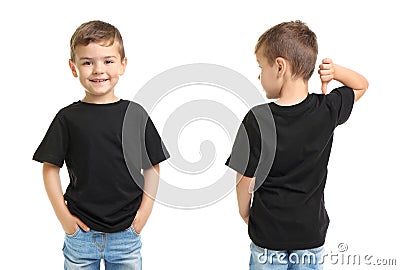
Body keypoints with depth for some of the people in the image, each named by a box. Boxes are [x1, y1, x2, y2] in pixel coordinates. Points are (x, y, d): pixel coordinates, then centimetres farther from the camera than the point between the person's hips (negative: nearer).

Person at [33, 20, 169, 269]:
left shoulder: (135, 114, -2)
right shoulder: (68, 118, -3)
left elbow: (153, 167, 4)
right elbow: (50, 168, 2)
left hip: (126, 234, 1)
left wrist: (144, 212, -3)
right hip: (81, 234, 0)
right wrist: (63, 216, -3)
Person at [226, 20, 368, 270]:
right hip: (313, 231, 3)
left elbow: (246, 179, -14)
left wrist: (244, 212, 5)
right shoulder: (328, 110, -13)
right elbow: (362, 84, 8)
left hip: (268, 233, -2)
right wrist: (335, 71, -11)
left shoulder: (257, 120, -22)